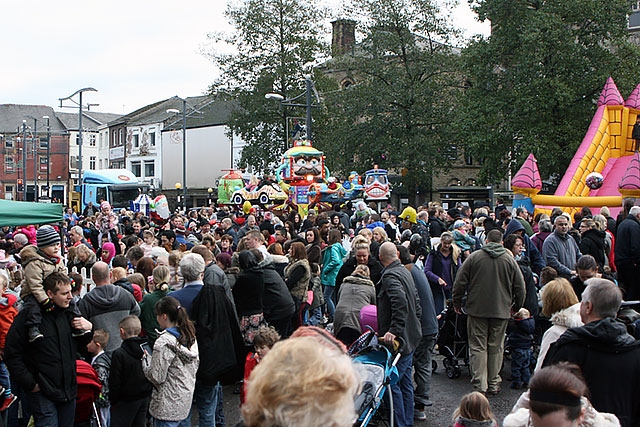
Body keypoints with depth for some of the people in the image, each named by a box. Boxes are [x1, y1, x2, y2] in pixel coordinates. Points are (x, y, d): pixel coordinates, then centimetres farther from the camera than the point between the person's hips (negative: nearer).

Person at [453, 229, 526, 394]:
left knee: (478, 347, 3)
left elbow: (459, 282, -1)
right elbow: (520, 287, 6)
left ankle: (480, 384, -1)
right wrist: (517, 306, 20)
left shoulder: (474, 257, -1)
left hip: (477, 309, -1)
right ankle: (493, 384, 14)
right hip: (501, 311, 1)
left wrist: (457, 302, 12)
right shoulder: (509, 259, 2)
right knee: (496, 348, 10)